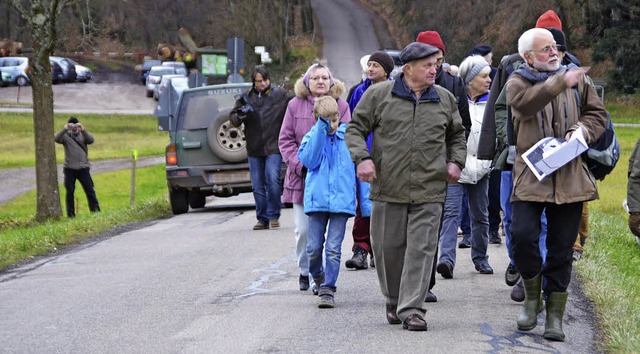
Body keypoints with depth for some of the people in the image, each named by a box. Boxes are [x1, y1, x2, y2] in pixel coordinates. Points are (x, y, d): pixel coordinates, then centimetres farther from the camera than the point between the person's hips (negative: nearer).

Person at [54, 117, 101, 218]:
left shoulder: (83, 134, 7)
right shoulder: (66, 136, 3)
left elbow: (91, 140, -13)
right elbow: (56, 139, -16)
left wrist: (83, 130, -30)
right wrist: (65, 129, -32)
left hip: (83, 168, 0)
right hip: (69, 169, 0)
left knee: (90, 190, -1)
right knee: (69, 192, 4)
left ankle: (96, 212, 5)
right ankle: (71, 215, 11)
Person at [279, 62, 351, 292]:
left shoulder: (341, 106, 4)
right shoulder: (296, 105, 5)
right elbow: (286, 140, 6)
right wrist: (300, 164, -8)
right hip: (302, 176, 0)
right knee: (303, 229, -1)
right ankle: (305, 271, 18)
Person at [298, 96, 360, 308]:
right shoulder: (311, 137, 5)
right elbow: (309, 161, -12)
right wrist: (320, 131, -13)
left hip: (341, 200, -1)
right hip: (317, 199, 1)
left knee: (333, 248, -5)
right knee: (313, 248, 3)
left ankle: (328, 290, -2)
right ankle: (318, 277, 30)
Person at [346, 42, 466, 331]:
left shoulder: (445, 99, 11)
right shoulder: (379, 95, 2)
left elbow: (457, 135, 26)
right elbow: (356, 128, 7)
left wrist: (456, 161, 9)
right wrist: (362, 158, -9)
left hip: (429, 191, 1)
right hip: (388, 188, -1)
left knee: (421, 249, -7)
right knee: (388, 248, 6)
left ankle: (411, 310, -4)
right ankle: (394, 302, 27)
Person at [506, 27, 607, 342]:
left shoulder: (577, 78, 11)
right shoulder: (518, 82, 1)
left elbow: (598, 113, 16)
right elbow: (525, 103, -21)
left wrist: (582, 130, -6)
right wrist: (561, 83, -33)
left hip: (569, 179, 2)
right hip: (529, 177, -2)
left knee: (561, 248, 4)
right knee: (522, 235, -16)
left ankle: (555, 314, 13)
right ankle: (532, 296, 9)